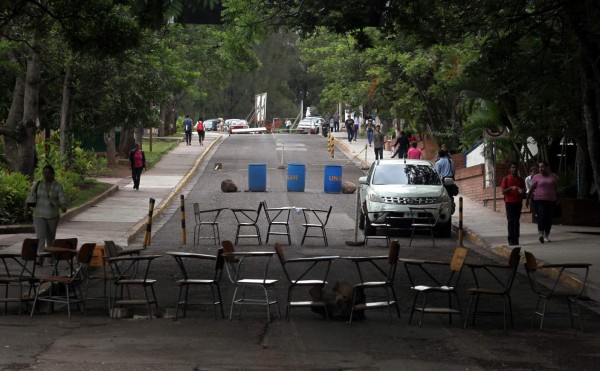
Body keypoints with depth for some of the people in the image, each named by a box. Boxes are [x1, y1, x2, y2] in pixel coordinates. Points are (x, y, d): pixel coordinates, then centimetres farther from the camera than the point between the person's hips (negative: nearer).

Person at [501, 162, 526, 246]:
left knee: (517, 221, -1)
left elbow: (524, 191, 10)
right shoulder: (506, 179, 2)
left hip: (518, 202, 2)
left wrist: (521, 191, -14)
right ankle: (511, 239, -4)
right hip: (509, 202, -2)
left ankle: (516, 239, -1)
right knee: (511, 221, -5)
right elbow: (503, 191, -4)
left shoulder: (521, 180, 9)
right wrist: (511, 188, -21)